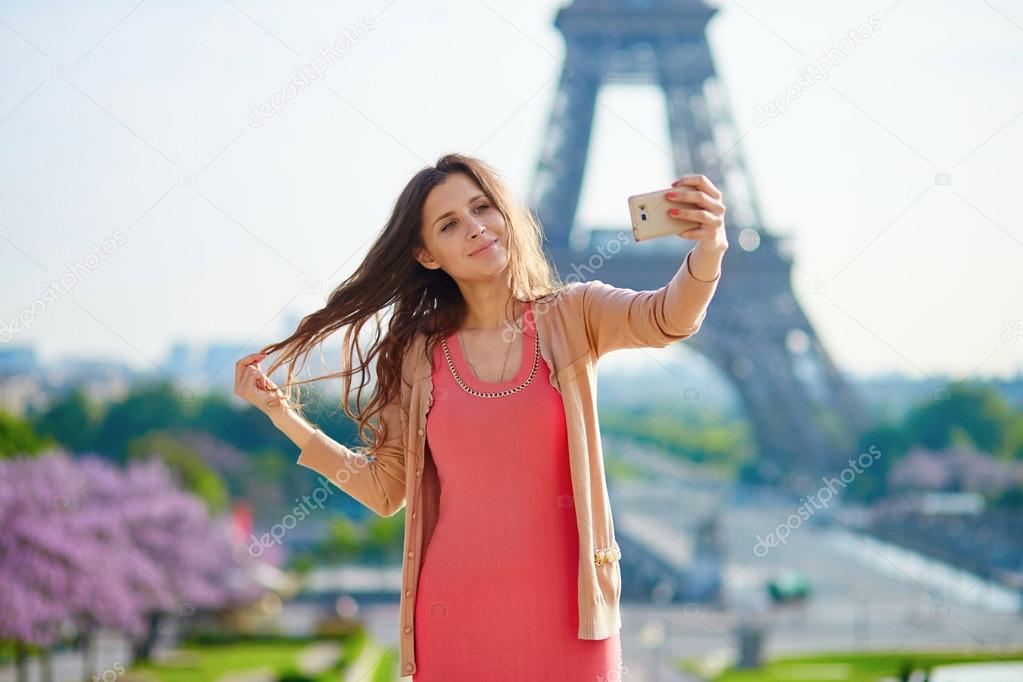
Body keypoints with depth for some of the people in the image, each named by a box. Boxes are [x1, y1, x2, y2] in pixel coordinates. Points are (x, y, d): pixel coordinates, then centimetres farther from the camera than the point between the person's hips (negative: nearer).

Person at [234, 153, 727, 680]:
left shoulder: (571, 317, 0)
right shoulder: (419, 354, 6)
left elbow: (665, 320, -20)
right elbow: (386, 489, 10)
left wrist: (707, 251, -41)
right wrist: (283, 414, 4)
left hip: (566, 614, -1)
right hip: (454, 617, 2)